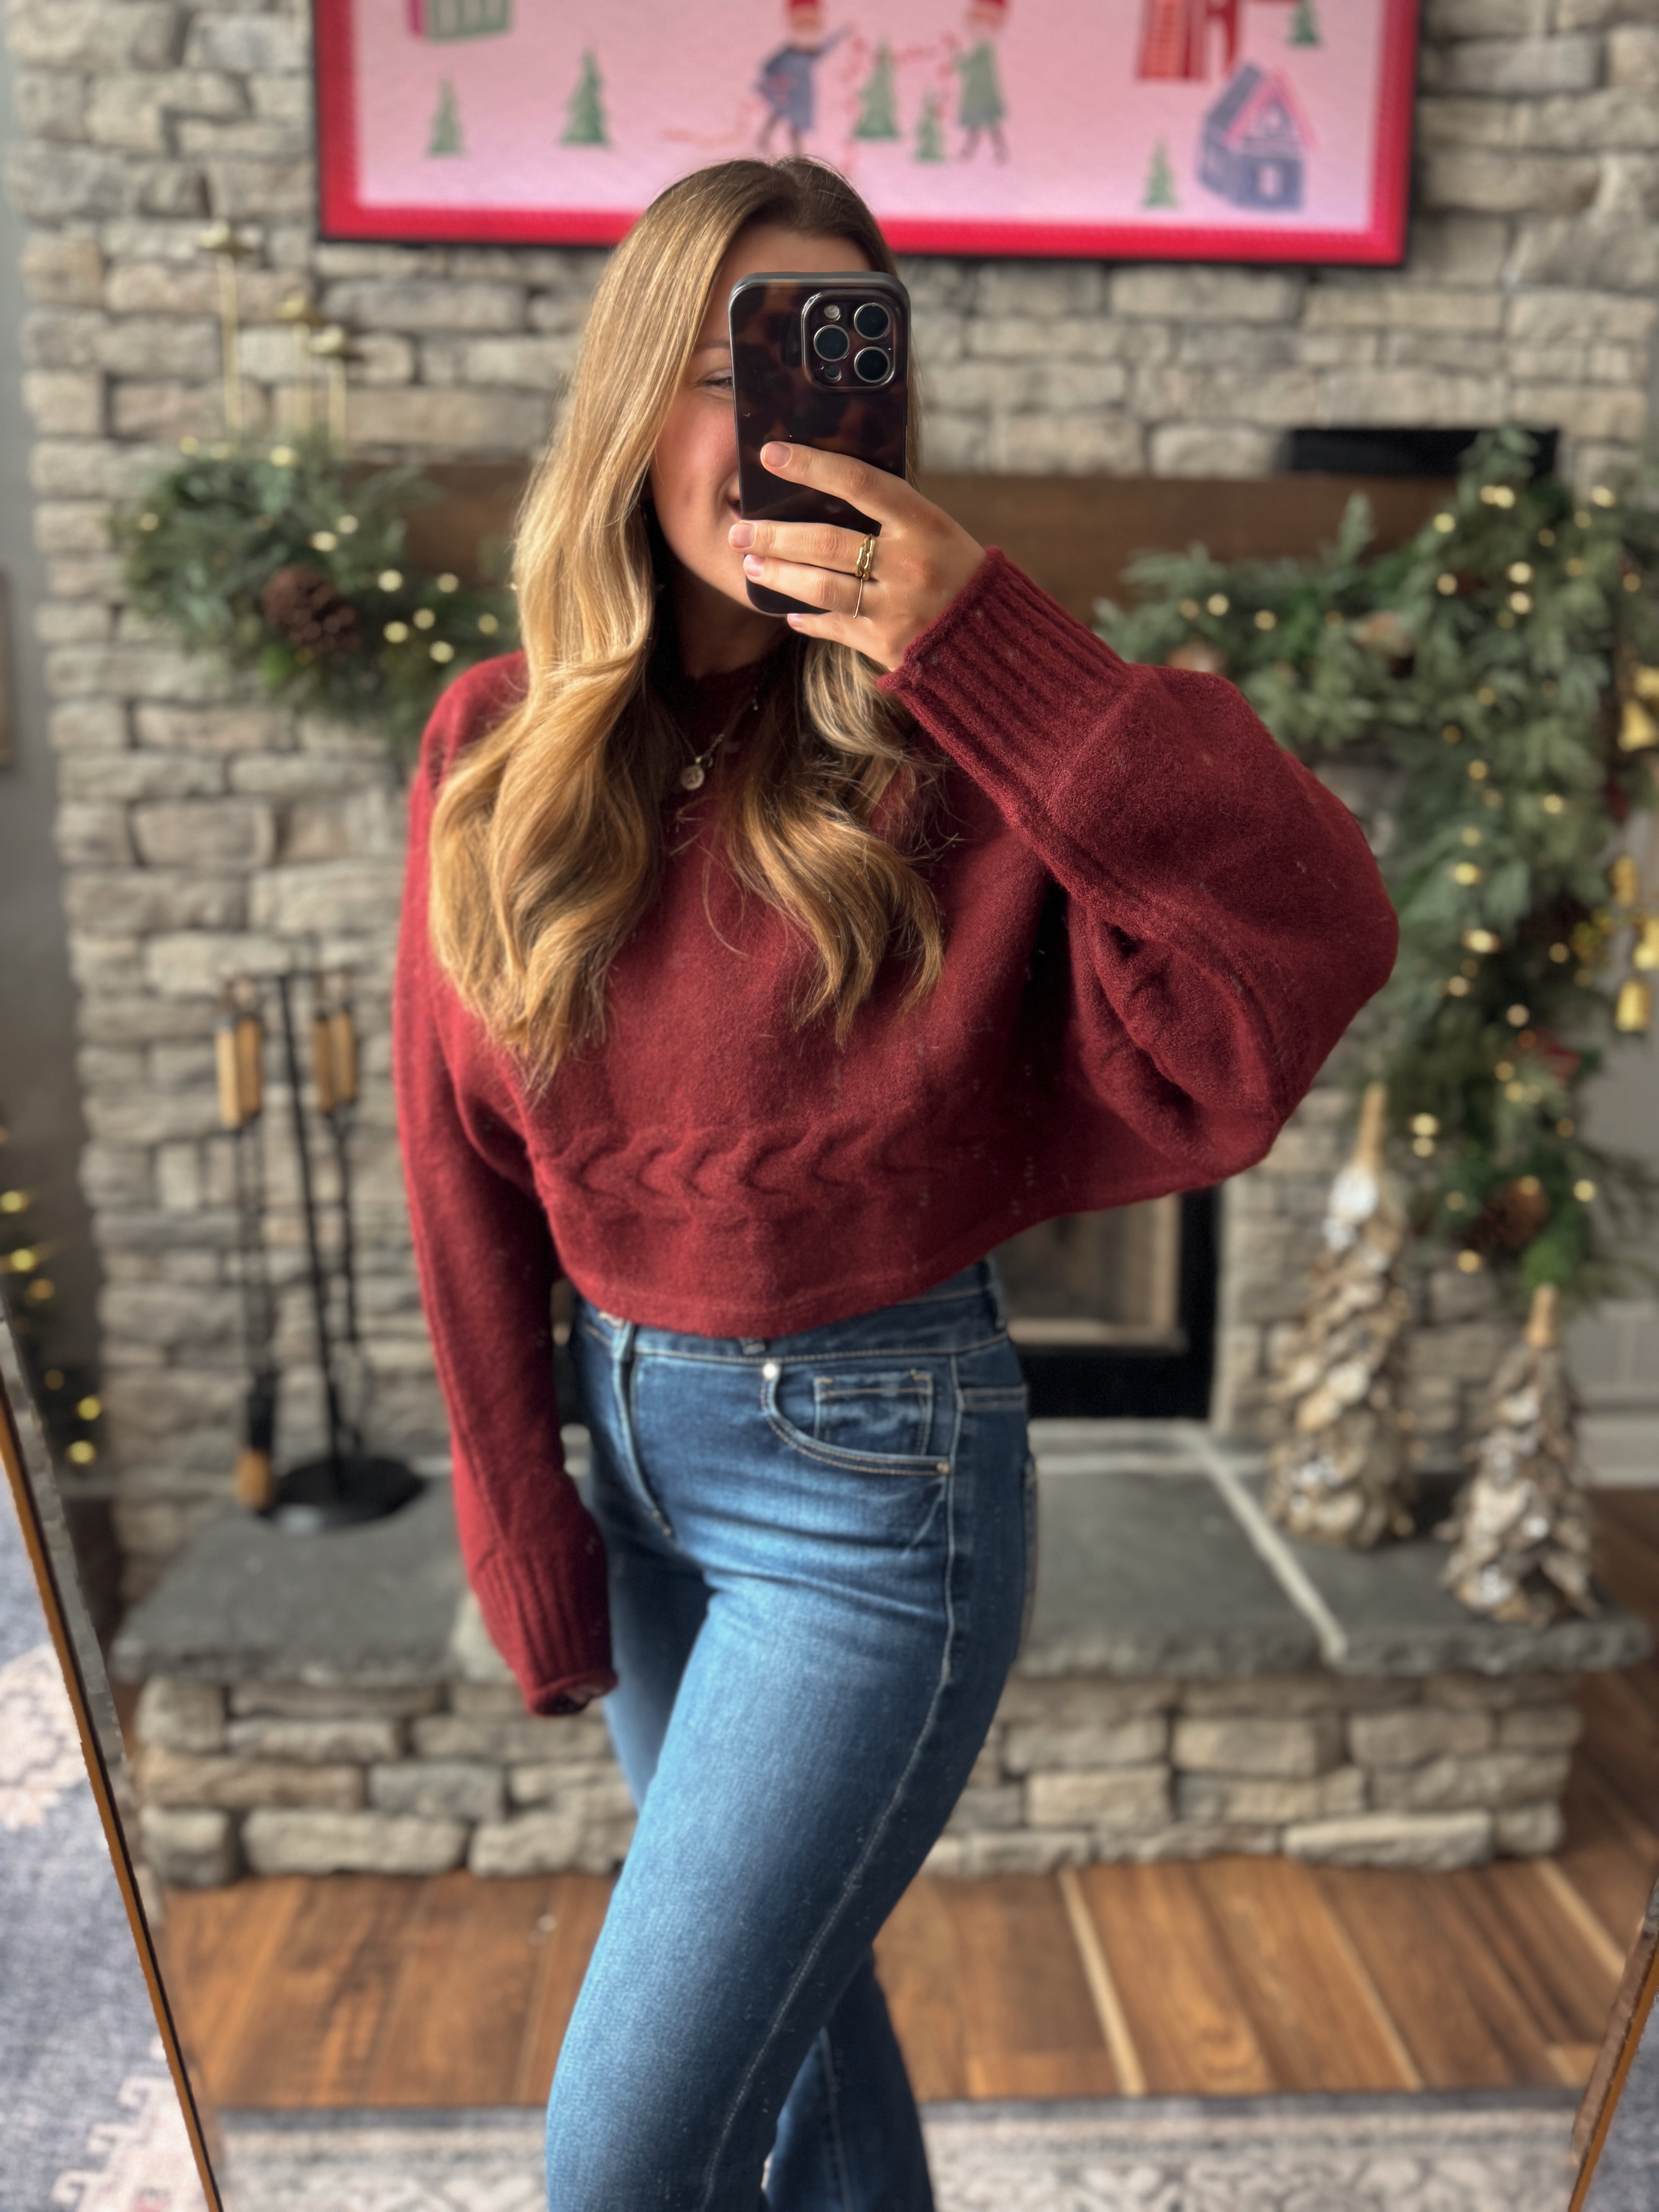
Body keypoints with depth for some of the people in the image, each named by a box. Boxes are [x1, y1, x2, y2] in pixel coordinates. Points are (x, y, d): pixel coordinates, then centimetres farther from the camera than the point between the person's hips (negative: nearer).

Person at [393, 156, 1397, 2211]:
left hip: (878, 1477, -4)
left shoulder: (957, 735, -13)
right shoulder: (497, 750, -3)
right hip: (632, 1442, 5)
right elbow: (468, 1167, 2)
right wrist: (522, 1532, 3)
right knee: (788, 1981, 25)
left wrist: (991, 645, -31)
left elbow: (1313, 941, -26)